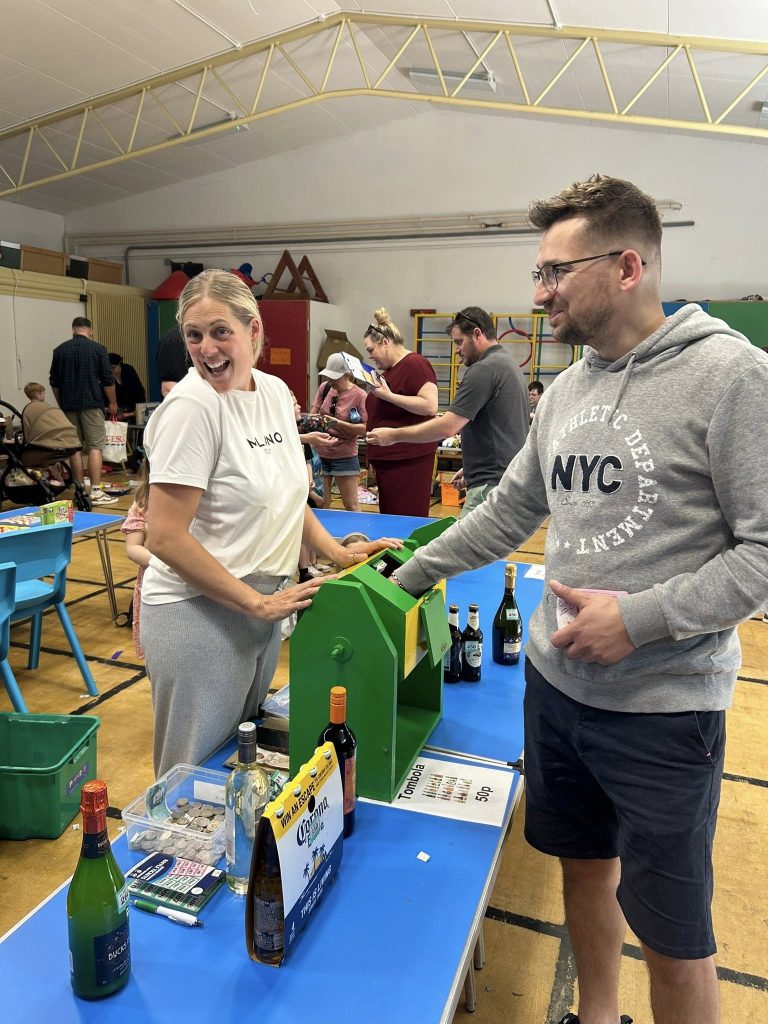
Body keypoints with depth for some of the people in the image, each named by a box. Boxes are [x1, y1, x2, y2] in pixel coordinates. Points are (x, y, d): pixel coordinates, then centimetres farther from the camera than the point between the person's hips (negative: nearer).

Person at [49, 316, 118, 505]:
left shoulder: (60, 350, 7)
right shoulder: (98, 349, -4)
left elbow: (54, 382, 11)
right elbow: (108, 380, -3)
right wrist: (112, 403, 10)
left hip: (68, 405, 4)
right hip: (92, 403, -4)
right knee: (95, 446, -3)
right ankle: (96, 492, -8)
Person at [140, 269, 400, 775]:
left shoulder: (276, 390, 2)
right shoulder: (192, 406, -19)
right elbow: (166, 538, -21)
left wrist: (336, 551, 3)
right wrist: (259, 603, -19)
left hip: (263, 606, 7)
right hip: (201, 614, -7)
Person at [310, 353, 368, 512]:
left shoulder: (359, 396, -12)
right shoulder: (325, 387, 3)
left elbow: (365, 429, -15)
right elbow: (313, 413, 11)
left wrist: (339, 424, -24)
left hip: (344, 456, -4)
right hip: (320, 452, 4)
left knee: (351, 506, 0)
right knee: (321, 505, 9)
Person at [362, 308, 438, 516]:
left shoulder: (415, 364, -11)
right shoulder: (388, 370, 17)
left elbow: (430, 406, -23)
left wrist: (388, 395, -21)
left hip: (409, 461, -10)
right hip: (387, 460, 10)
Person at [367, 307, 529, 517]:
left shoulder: (484, 369, -16)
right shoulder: (507, 363, 17)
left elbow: (448, 426, -21)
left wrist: (394, 435, -12)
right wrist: (470, 467, 23)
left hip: (492, 485, -10)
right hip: (508, 478, 10)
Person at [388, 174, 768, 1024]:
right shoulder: (564, 391, 6)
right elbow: (510, 509, 14)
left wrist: (641, 618, -22)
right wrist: (412, 573, 14)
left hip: (665, 704, -6)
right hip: (555, 682, 7)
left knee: (671, 930, 10)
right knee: (583, 862, 23)